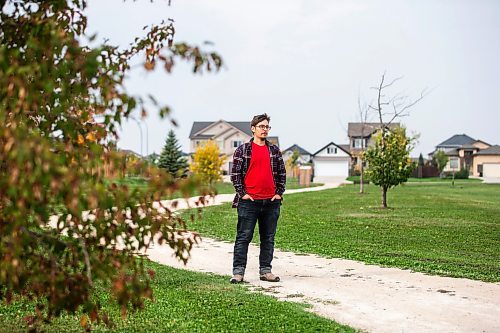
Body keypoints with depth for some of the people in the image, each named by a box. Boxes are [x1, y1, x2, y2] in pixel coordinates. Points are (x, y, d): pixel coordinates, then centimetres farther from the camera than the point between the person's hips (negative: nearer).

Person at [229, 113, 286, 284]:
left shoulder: (275, 150, 11)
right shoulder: (243, 149, 1)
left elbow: (282, 173, 15)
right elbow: (235, 173, -1)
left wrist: (279, 193, 6)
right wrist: (242, 193, -7)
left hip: (271, 202, 4)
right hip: (249, 201, -4)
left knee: (268, 238, 9)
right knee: (243, 237, -2)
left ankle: (265, 270, 18)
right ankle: (238, 271, 3)